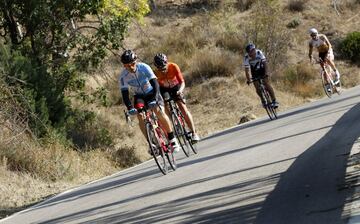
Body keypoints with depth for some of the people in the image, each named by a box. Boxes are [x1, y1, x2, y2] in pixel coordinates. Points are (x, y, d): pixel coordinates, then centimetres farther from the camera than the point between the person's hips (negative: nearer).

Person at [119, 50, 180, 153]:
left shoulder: (144, 67, -27)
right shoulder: (123, 76, -21)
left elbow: (155, 84, -32)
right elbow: (125, 94, -23)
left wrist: (153, 99, -45)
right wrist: (129, 107, -39)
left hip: (152, 92, -2)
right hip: (139, 95, 2)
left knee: (159, 111, -25)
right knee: (140, 115, -24)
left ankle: (172, 139, -12)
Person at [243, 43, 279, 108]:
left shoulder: (259, 53, -27)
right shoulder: (246, 57, -25)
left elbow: (264, 63, -26)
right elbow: (247, 69, -21)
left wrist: (266, 73, -36)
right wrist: (248, 79, -29)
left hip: (262, 69, -1)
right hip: (255, 72, 1)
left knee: (267, 85, -14)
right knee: (257, 88, -8)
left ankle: (274, 101, -10)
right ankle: (263, 101, 13)